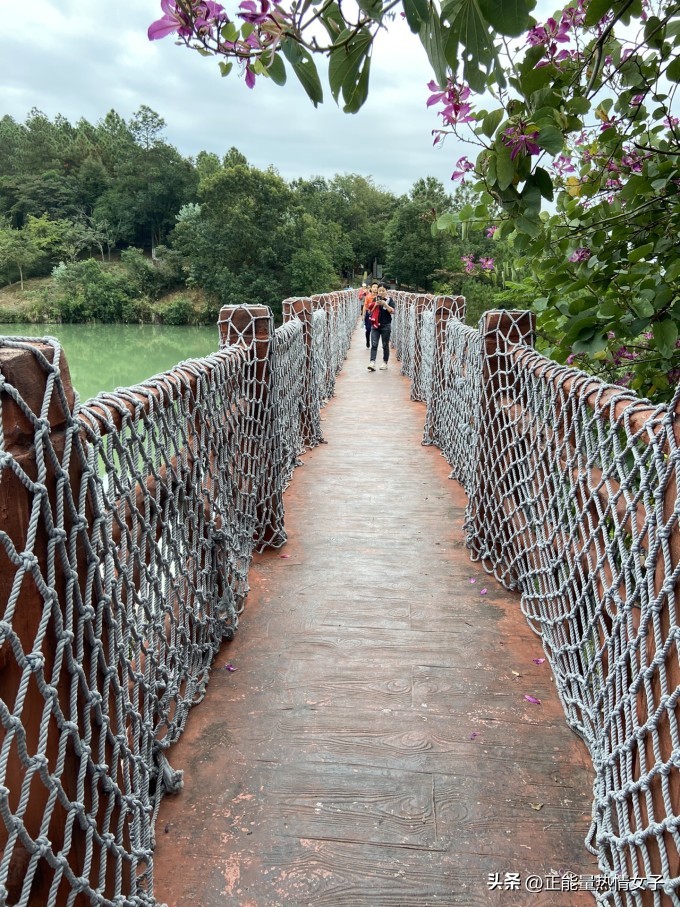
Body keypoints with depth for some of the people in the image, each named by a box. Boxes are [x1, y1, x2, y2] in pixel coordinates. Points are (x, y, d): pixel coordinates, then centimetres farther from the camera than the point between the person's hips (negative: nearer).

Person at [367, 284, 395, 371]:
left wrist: (385, 304, -21)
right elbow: (370, 311, 8)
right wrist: (375, 305, -8)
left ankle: (385, 363, 18)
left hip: (385, 325, -2)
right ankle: (372, 363, -16)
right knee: (374, 344, -8)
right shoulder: (375, 299, 9)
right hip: (375, 325, 2)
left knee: (385, 345, 7)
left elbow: (392, 311, -12)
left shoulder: (389, 299, -1)